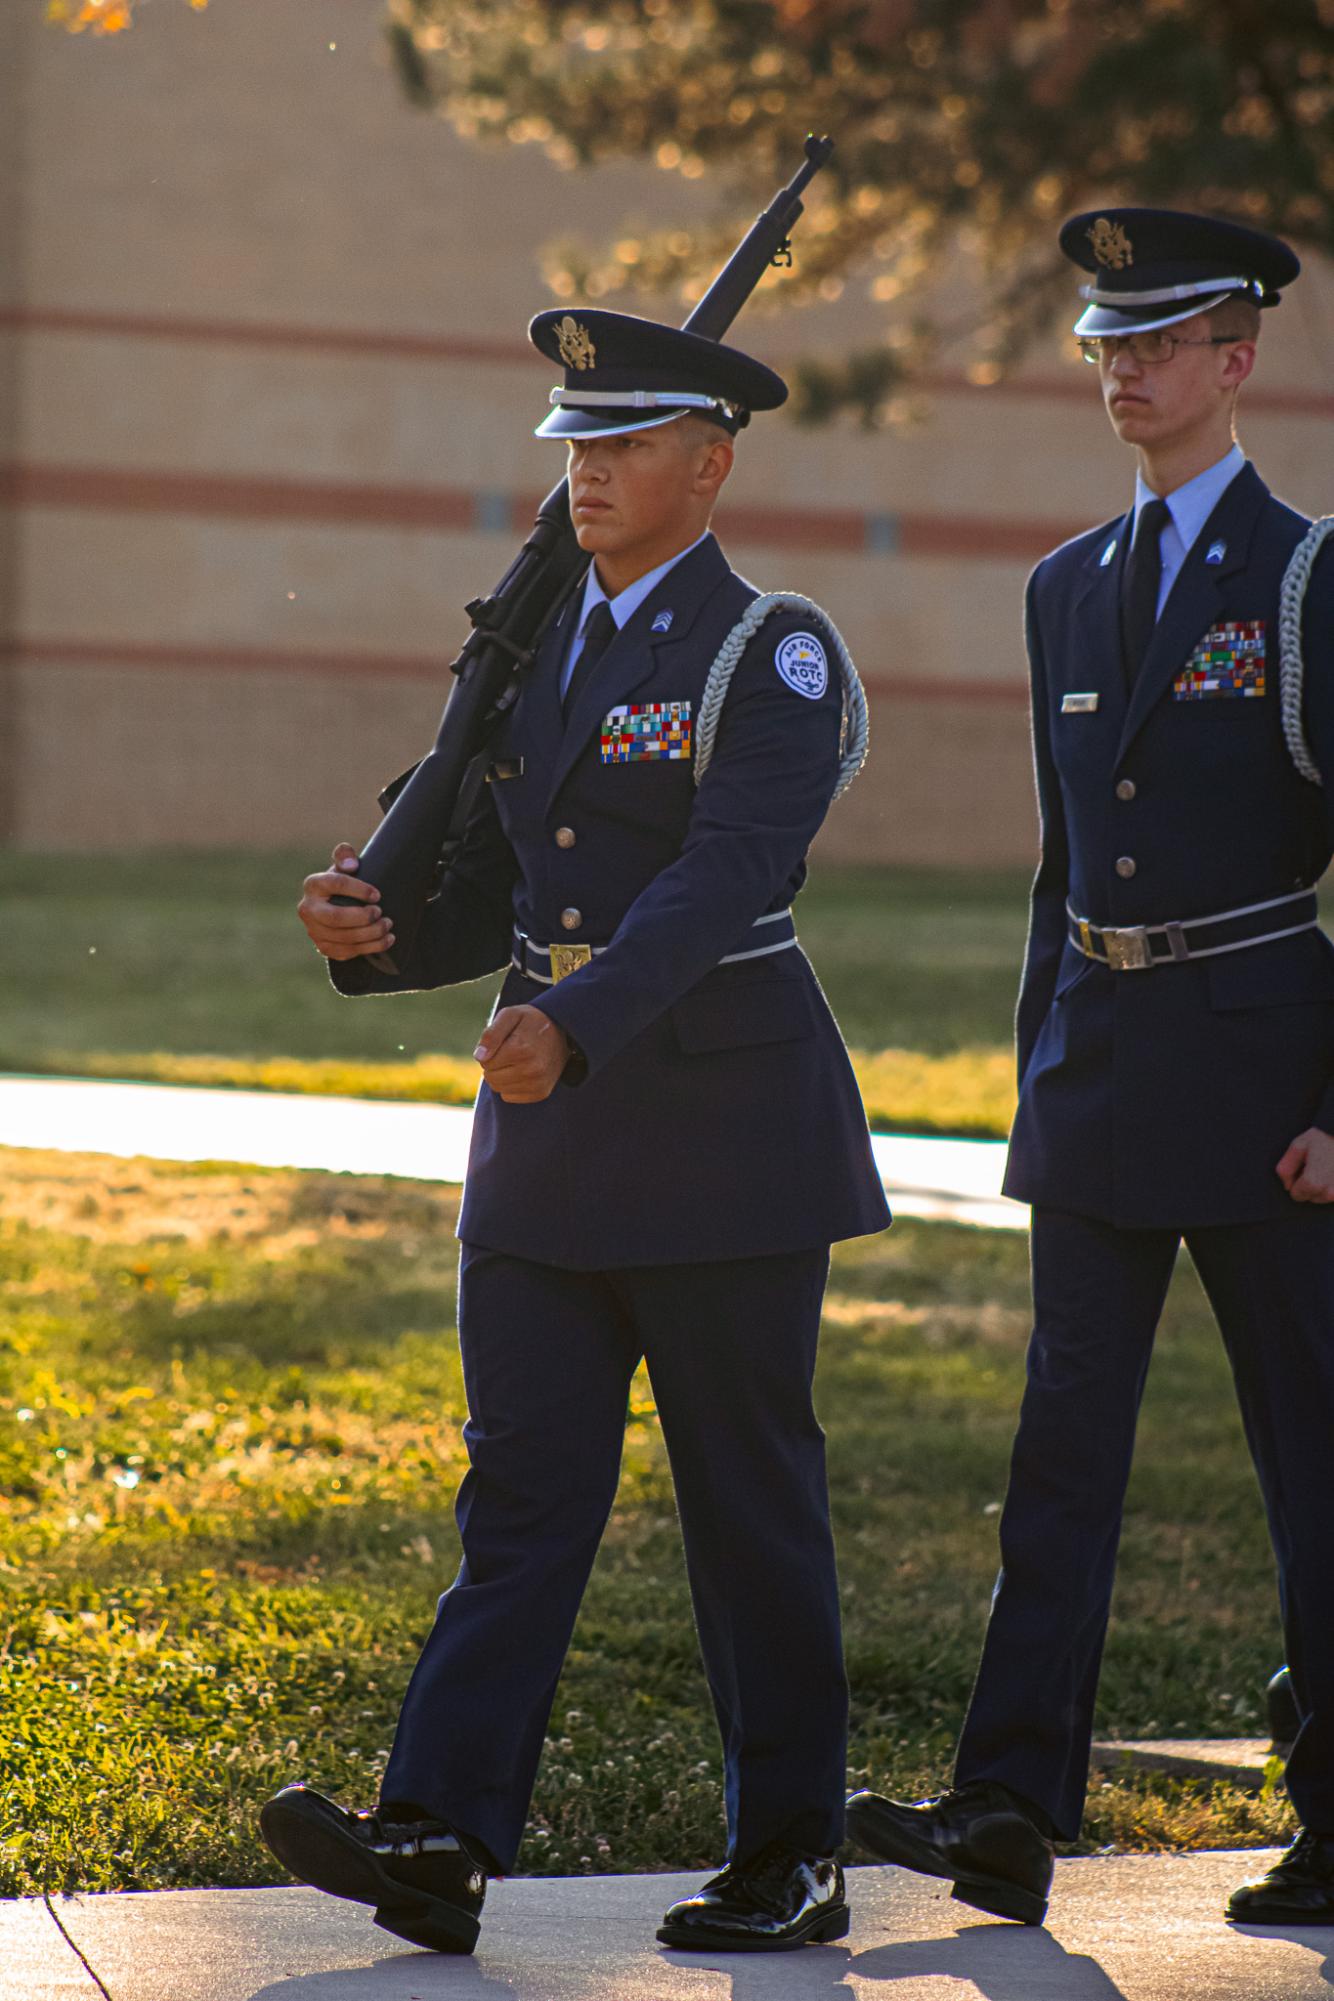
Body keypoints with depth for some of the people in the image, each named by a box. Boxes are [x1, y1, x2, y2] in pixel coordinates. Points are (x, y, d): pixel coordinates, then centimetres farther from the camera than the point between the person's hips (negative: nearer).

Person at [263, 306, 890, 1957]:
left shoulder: (773, 658, -8)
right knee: (520, 1490, 0)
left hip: (723, 1128, -6)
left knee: (750, 1499, 3)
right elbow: (488, 892, 14)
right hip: (548, 1136, 6)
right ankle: (440, 1839, -6)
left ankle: (791, 1855, 14)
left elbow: (720, 877, -22)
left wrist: (575, 1026, -36)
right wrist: (373, 928, -7)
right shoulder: (526, 648, 13)